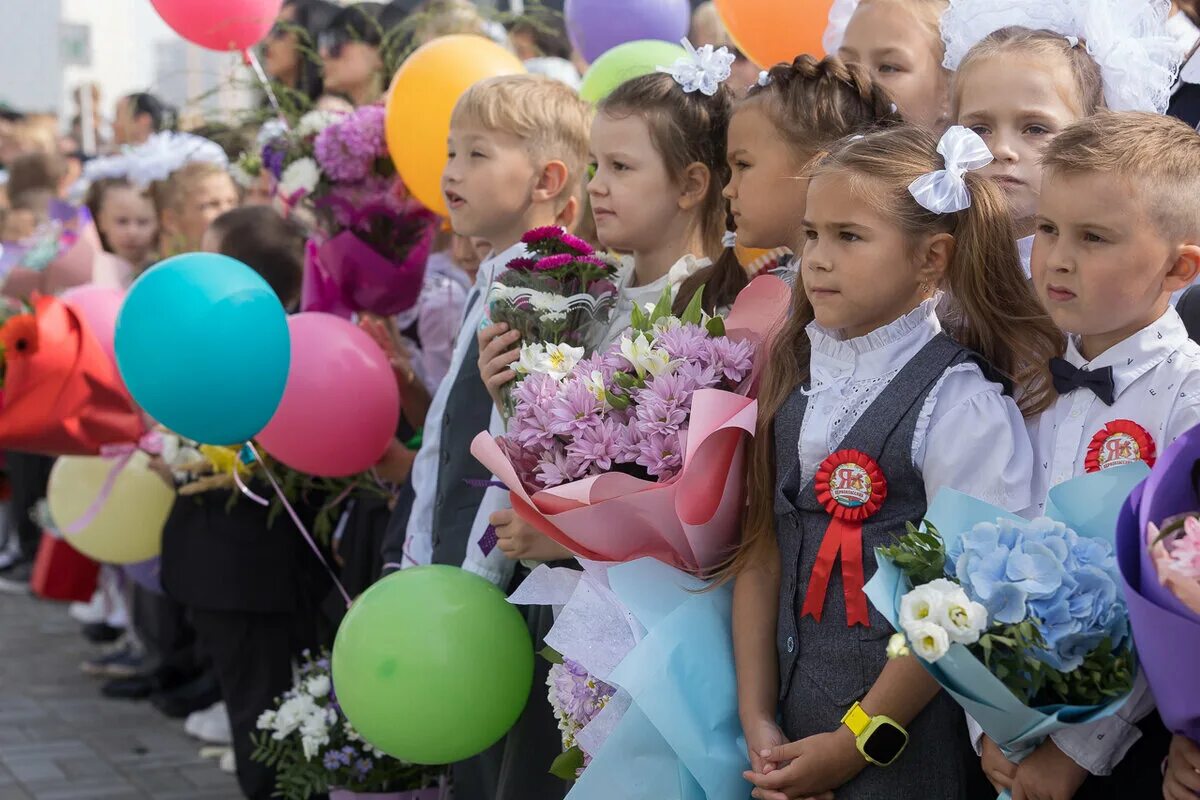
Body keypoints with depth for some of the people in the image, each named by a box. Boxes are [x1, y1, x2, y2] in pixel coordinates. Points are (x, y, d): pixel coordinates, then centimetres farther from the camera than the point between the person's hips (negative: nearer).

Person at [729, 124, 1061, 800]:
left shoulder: (962, 405, -14)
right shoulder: (794, 373, 3)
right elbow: (761, 548, 2)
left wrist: (852, 745, -12)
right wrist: (757, 718, -4)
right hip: (787, 710, 5)